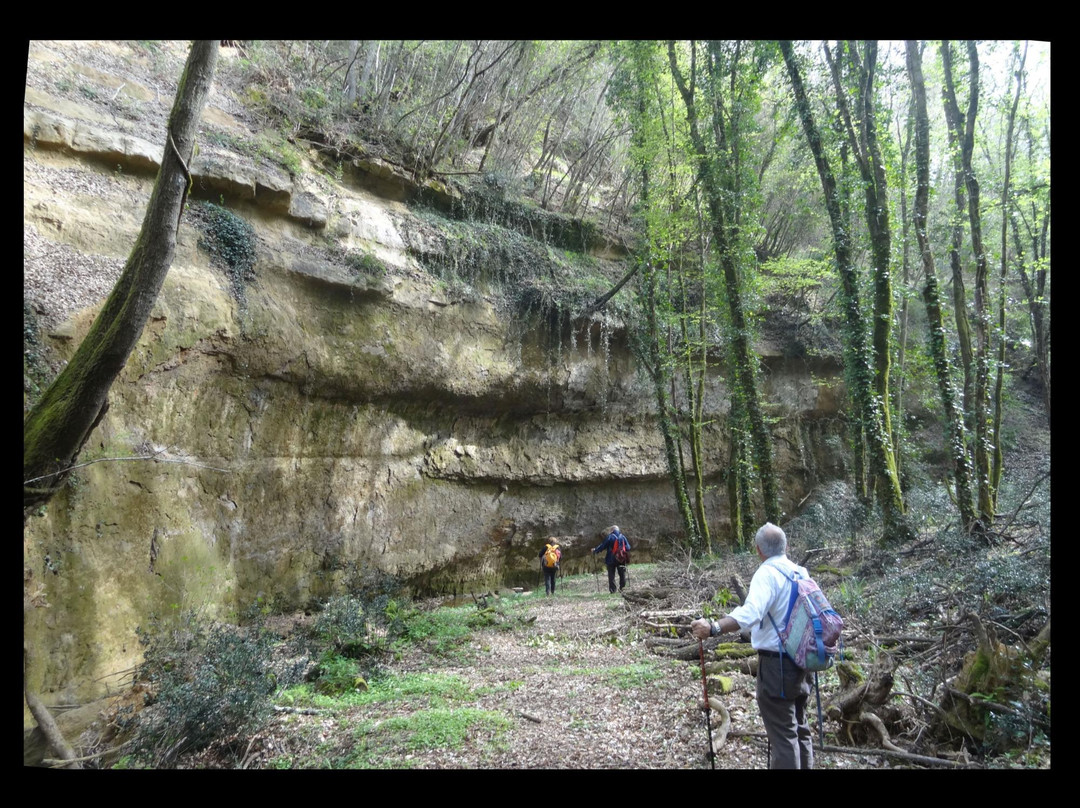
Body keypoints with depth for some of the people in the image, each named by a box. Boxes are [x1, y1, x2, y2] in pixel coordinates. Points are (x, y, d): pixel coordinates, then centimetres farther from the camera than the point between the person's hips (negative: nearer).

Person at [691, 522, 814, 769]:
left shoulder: (767, 573, -18)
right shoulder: (800, 572, 6)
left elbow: (751, 612, -35)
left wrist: (713, 628, -44)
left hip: (777, 663, -8)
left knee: (783, 734, -1)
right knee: (799, 727, 20)